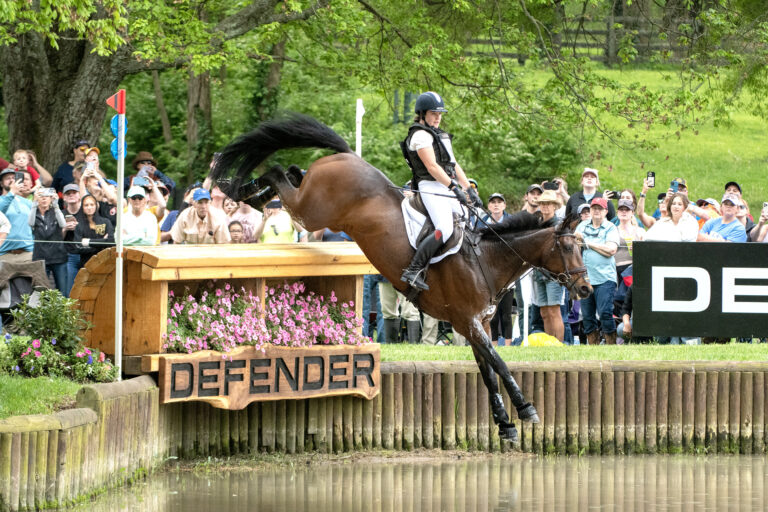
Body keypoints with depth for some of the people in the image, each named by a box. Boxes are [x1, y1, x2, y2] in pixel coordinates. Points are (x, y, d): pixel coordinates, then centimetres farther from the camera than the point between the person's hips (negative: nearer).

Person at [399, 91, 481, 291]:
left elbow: (454, 165, 22)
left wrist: (470, 189, 13)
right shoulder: (420, 135, -7)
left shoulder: (440, 135, 23)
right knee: (444, 229, -27)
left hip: (448, 188, 10)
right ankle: (413, 271, -30)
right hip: (432, 189, -10)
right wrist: (454, 187, -23)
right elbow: (432, 166, -17)